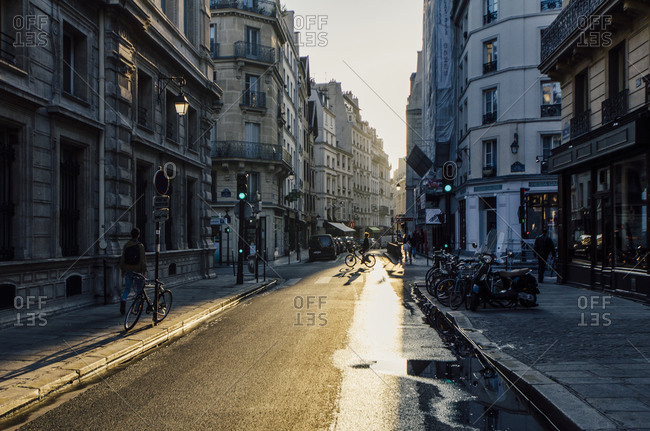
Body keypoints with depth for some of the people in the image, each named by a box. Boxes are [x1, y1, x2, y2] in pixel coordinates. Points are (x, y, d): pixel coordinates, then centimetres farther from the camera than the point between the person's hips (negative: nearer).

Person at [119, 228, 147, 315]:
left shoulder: (126, 245, 3)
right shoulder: (140, 246, -11)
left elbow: (122, 259, 8)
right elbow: (143, 260, -14)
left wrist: (122, 270, 17)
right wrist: (144, 271, -7)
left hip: (128, 271, 4)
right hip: (137, 271, -4)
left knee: (127, 288, 13)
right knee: (140, 289, 11)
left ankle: (123, 300, -13)